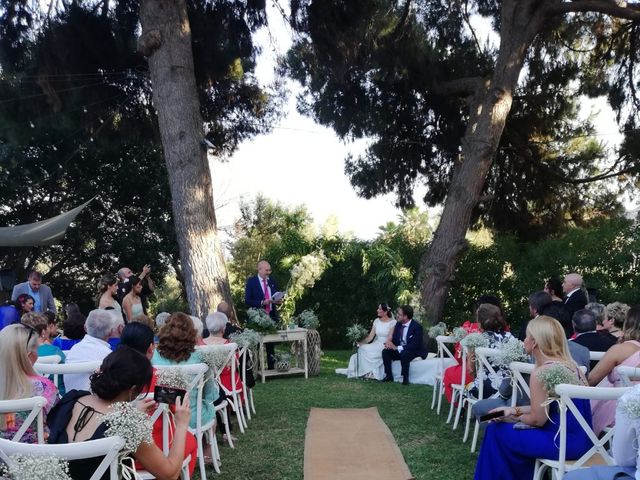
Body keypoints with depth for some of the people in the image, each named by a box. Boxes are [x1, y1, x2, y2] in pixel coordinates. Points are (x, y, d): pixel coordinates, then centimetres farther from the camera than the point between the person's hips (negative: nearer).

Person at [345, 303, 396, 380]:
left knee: (366, 350, -26)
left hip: (385, 346, -6)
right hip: (376, 344, 6)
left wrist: (385, 347, -30)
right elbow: (370, 336, 4)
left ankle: (370, 372, -13)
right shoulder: (376, 321, 9)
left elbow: (390, 338, -14)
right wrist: (361, 342, -11)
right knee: (362, 348, -20)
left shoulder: (392, 322, -8)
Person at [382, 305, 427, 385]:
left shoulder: (417, 327, -21)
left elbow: (414, 345, -28)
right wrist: (390, 343, -21)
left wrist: (397, 347, -32)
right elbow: (394, 339, 5)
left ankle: (405, 378, -18)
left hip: (414, 351, -7)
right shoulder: (398, 323, 0)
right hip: (399, 350, 7)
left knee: (404, 354, -36)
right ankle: (389, 376, -2)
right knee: (385, 352, -14)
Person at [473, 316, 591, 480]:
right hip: (580, 437, 9)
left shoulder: (541, 372, -18)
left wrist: (514, 418, 5)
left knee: (497, 431, 4)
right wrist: (515, 410, 13)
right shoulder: (569, 365, 8)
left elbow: (538, 419, -13)